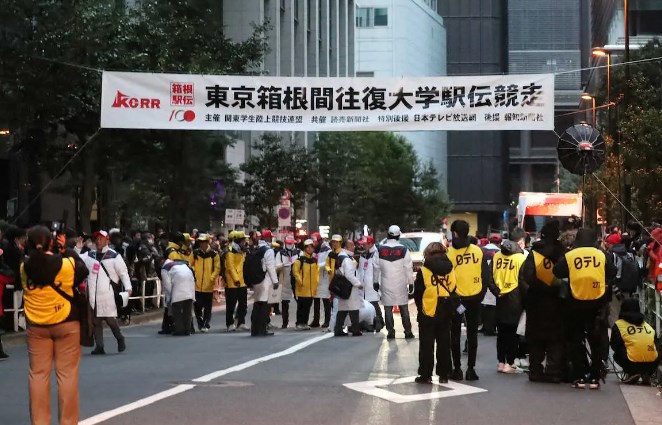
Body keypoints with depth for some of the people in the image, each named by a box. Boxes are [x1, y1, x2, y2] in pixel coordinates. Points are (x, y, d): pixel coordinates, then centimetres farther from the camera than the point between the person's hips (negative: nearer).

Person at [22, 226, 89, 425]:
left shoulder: (25, 268, -5)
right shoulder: (67, 265, -12)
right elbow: (83, 274, 3)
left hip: (36, 326, 2)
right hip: (66, 323, -2)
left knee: (38, 373, 8)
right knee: (67, 373, 3)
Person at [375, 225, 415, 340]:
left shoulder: (380, 250, -3)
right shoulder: (403, 250, -6)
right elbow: (408, 268, -4)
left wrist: (376, 282, 10)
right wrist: (411, 283, 4)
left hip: (386, 284, 0)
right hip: (400, 284, 0)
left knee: (388, 308, 5)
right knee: (404, 309, 7)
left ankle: (390, 331, 4)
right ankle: (408, 331, 8)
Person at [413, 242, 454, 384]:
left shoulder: (423, 271, -10)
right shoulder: (450, 270, 0)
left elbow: (417, 294, -4)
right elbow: (454, 291, 5)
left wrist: (420, 308, 11)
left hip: (428, 313, -3)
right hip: (446, 313, 3)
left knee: (426, 345, 4)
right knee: (444, 344, 11)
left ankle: (425, 375, 4)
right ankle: (443, 375, 13)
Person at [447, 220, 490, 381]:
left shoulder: (449, 253, -13)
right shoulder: (478, 251, -4)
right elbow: (486, 274, 0)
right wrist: (481, 294, 9)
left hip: (456, 297, -2)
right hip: (475, 298, 2)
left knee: (455, 334, 9)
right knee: (472, 333, 10)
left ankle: (457, 368, 8)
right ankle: (471, 368, 7)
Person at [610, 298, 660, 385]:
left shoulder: (619, 324, 6)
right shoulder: (647, 325, 18)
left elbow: (614, 345, 9)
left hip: (633, 364, -3)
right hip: (652, 364, 3)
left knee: (617, 355, 26)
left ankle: (631, 374, 4)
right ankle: (646, 374, 9)